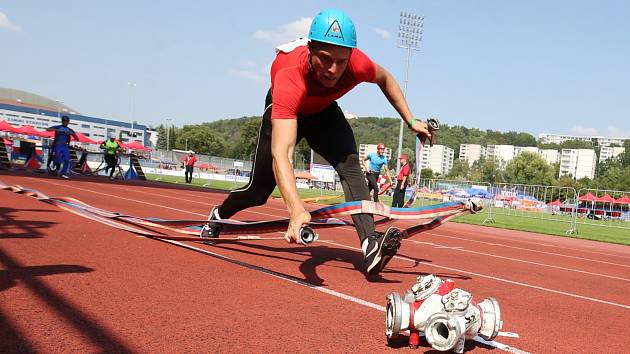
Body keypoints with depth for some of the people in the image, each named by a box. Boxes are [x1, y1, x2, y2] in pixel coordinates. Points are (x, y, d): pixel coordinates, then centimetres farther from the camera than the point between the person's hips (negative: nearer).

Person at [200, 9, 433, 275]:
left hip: (323, 110, 3)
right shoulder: (289, 79, -46)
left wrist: (410, 121, -6)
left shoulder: (357, 64, -35)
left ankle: (370, 246, -30)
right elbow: (281, 153, -57)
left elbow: (385, 79, -7)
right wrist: (296, 209, -70)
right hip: (285, 110, -2)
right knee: (258, 192, 4)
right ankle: (217, 216, 36)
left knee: (350, 163, -25)